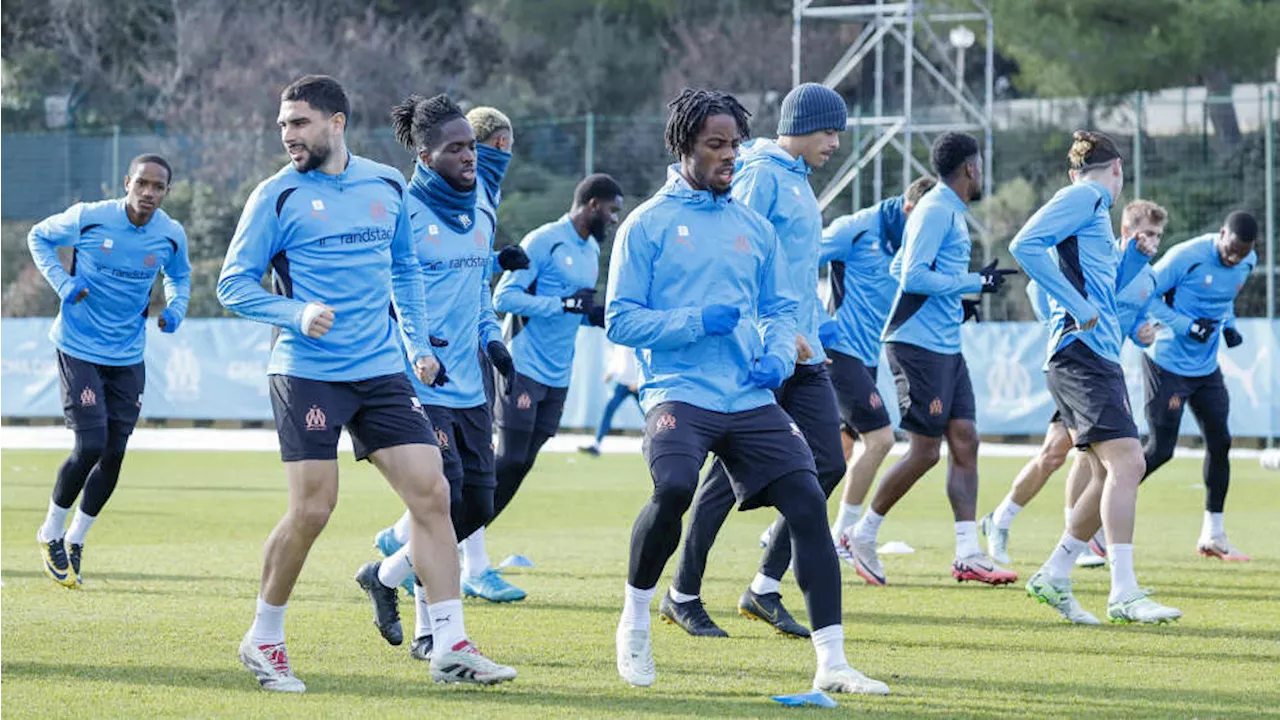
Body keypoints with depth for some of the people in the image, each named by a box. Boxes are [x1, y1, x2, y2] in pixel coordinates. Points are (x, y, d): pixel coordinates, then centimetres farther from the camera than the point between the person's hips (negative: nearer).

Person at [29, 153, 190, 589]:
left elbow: (179, 275, 19)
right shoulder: (88, 218, -14)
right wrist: (62, 282, -10)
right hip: (79, 350, -4)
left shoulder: (172, 235, -4)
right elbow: (39, 237, 4)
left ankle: (75, 540, 24)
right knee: (90, 447, -13)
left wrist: (176, 308, -1)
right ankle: (51, 534, 10)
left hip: (128, 357, 4)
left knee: (113, 455, 3)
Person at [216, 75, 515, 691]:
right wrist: (298, 313, -18)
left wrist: (416, 343, 15)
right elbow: (234, 284, -3)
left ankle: (449, 647, 0)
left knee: (431, 494, -4)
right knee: (311, 510, -8)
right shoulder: (277, 196, -3)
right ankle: (263, 639, 12)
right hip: (307, 374, -4)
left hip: (382, 371, 4)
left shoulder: (387, 186, 10)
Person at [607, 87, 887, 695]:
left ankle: (831, 663, -5)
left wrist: (777, 356, -1)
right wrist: (696, 322, -14)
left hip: (751, 399, 5)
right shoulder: (648, 226, 2)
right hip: (678, 391, -5)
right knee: (674, 489, -31)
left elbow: (781, 307, 21)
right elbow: (620, 321, -2)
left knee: (808, 504, -9)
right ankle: (635, 621, -5)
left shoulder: (753, 228, 16)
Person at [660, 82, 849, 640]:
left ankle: (765, 588, 8)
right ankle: (683, 596, 8)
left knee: (826, 463, 2)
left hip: (801, 356, 9)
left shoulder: (796, 180, 19)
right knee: (733, 472, -3)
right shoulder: (761, 175, -11)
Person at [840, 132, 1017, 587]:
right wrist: (973, 282, -15)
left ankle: (968, 555, 3)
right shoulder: (937, 210, -12)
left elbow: (898, 269, 24)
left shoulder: (950, 212, 17)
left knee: (964, 441, 4)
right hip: (918, 345, -10)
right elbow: (912, 276, -20)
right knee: (925, 451, -7)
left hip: (947, 348, 10)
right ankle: (862, 535, 8)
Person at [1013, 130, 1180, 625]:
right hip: (1081, 354, -10)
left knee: (1113, 473, 10)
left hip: (1099, 356, 10)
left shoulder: (1094, 207, 23)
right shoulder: (1084, 197, -5)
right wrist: (1077, 304, -20)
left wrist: (1136, 254, 19)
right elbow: (1025, 244, -19)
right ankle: (1123, 594, -20)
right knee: (1126, 462, -17)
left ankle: (1053, 577, 17)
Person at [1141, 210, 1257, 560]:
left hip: (1207, 369, 7)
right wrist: (1185, 326, -25)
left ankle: (1213, 535, 17)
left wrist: (1229, 326, 0)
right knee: (1160, 450, -9)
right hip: (1167, 364, -7)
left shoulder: (1247, 263, 1)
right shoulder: (1187, 256, -21)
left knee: (1219, 442, 6)